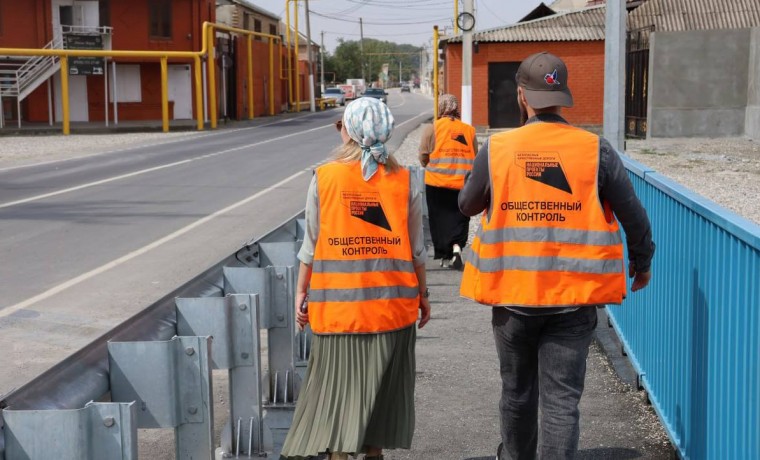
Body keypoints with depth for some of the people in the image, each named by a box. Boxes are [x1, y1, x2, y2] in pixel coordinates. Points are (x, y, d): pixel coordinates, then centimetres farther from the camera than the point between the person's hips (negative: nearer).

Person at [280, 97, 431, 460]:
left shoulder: (324, 178, -6)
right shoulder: (404, 181, -3)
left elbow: (310, 244, -2)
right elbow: (416, 248, 2)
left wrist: (301, 292, 8)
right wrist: (422, 293, 14)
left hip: (338, 303, -1)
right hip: (392, 302, 2)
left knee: (338, 388, 5)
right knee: (380, 385, 16)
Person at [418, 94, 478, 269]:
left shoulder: (433, 128, -5)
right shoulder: (469, 130, 2)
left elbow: (423, 157, -3)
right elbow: (475, 157, 7)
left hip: (437, 183, -1)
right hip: (464, 183, 2)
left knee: (439, 219, 11)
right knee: (458, 217, 10)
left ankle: (445, 255, 14)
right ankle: (456, 247, -11)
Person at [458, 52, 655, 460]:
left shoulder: (495, 149, -7)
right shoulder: (597, 150, -6)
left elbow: (467, 205, 8)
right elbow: (634, 216, 1)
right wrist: (641, 263, 17)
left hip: (513, 290, 1)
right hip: (574, 294, -1)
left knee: (517, 390, 20)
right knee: (562, 399, 3)